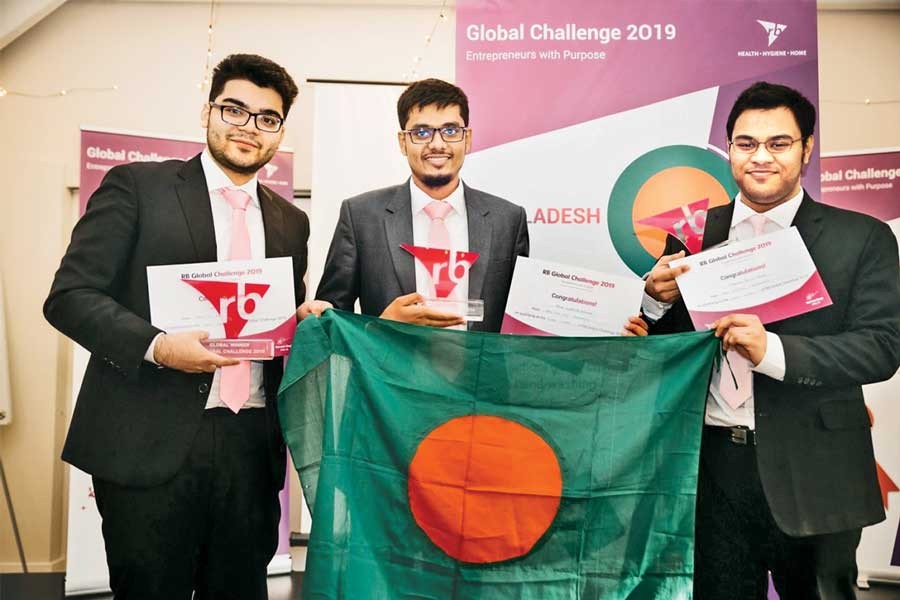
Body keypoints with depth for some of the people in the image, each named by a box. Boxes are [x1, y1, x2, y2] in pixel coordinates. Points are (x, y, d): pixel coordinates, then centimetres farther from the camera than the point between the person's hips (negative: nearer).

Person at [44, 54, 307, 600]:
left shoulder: (290, 221, 14)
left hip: (251, 446, 4)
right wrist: (156, 345, -19)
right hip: (152, 445, -4)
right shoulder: (137, 186, 1)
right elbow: (70, 294, -5)